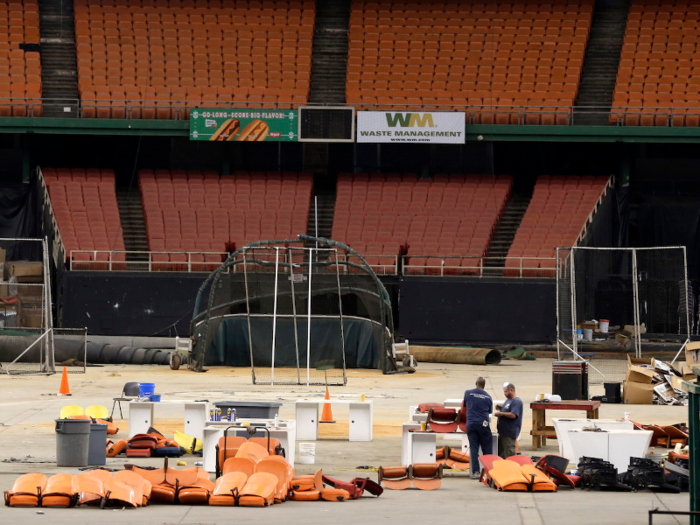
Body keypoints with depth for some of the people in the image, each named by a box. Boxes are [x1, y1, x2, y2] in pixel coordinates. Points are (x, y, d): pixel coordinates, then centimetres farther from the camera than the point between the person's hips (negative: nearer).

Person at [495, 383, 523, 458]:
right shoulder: (508, 400, 15)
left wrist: (501, 413, -21)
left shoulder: (517, 401, -16)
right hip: (503, 431, 10)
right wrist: (500, 408, 7)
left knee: (509, 453, -4)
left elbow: (513, 415, -25)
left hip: (510, 433, -10)